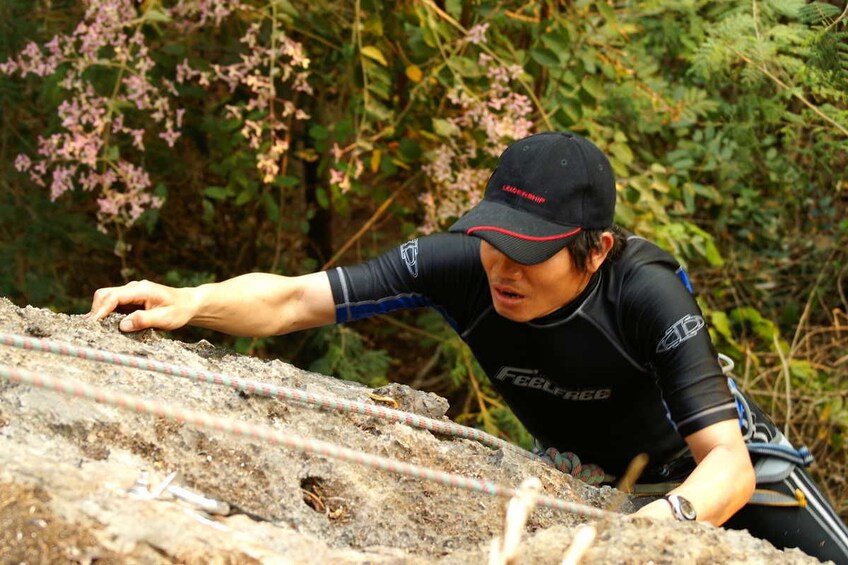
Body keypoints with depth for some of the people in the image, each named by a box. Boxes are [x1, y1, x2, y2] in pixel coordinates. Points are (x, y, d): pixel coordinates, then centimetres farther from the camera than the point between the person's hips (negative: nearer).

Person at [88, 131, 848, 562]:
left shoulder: (646, 293, -40)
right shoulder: (459, 265, -32)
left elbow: (729, 465, -45)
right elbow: (288, 299, -33)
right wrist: (189, 303, -52)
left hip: (701, 466, -3)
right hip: (583, 467, 3)